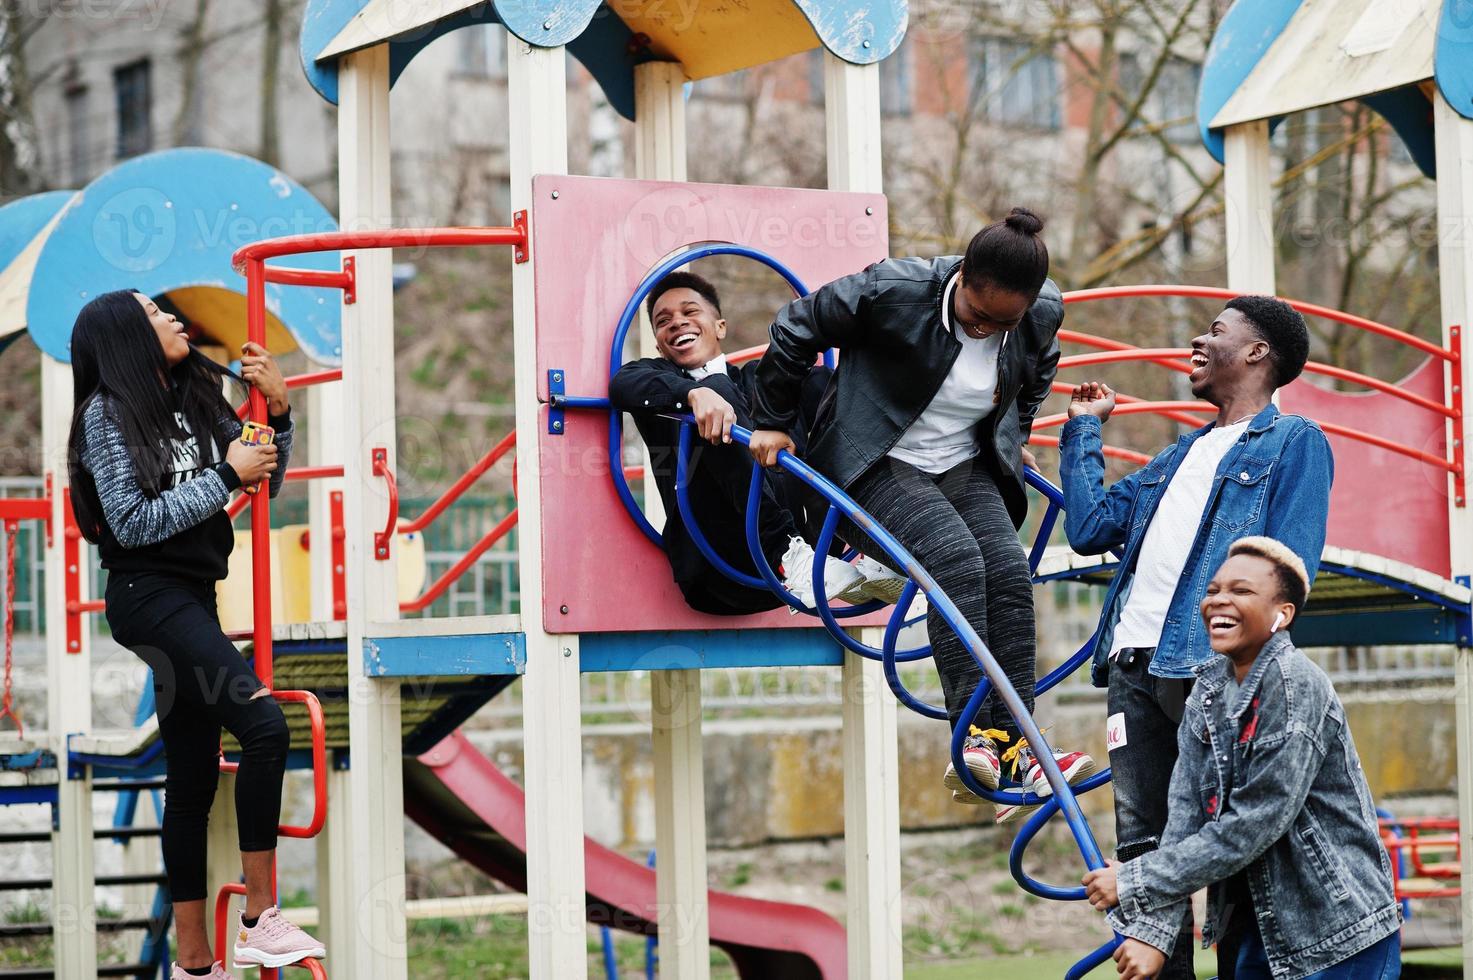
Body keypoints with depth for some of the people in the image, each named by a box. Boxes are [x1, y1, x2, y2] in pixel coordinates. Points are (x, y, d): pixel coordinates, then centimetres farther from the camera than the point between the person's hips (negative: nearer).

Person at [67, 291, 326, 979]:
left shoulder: (195, 401, 12)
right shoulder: (109, 412, -6)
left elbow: (265, 482, 17)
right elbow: (132, 523, -13)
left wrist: (278, 410, 1)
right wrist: (225, 475, -12)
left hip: (193, 598, 8)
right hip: (148, 596, -8)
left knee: (193, 782, 8)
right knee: (264, 725, -23)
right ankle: (260, 919, -18)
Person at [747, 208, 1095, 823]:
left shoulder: (1043, 314, -9)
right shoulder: (892, 292, -23)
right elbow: (796, 330, -10)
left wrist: (1014, 437, 23)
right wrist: (771, 421, -3)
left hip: (966, 467, 5)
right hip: (878, 466, -5)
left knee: (1010, 572, -17)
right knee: (956, 559, -28)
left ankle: (1014, 748, -15)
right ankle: (971, 738, -30)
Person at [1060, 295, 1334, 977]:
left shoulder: (1293, 441, 4)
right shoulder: (1182, 454, 27)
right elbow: (1090, 528, 24)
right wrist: (1084, 430, 29)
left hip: (1209, 664, -7)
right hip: (1133, 663, 7)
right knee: (1141, 845, 5)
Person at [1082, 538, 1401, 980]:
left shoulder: (1296, 686, -17)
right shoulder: (1210, 686, 4)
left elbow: (1252, 825, -21)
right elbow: (1186, 813, -3)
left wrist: (1135, 884, -18)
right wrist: (1153, 929, -14)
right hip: (1249, 928, 6)